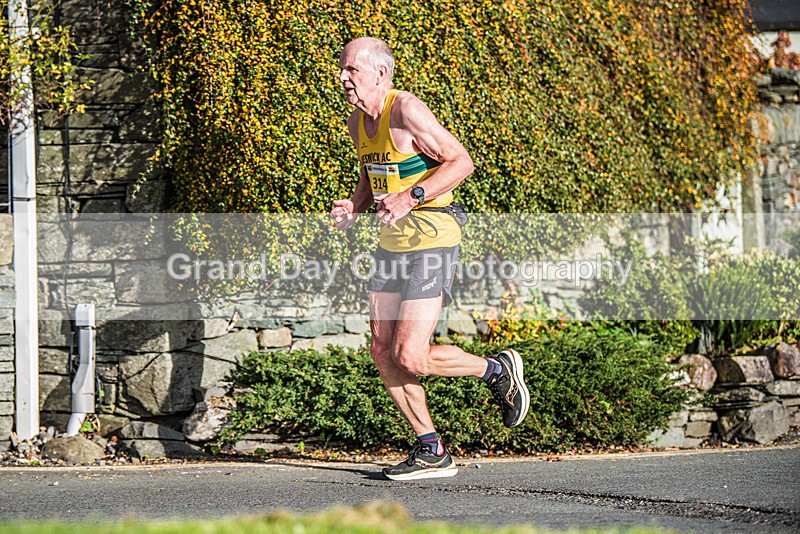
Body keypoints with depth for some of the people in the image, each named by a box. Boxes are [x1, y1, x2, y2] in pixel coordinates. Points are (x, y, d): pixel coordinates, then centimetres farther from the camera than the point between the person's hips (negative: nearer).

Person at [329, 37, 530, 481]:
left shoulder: (406, 111, -16)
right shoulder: (357, 122, 11)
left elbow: (461, 162, -18)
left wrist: (410, 198, -26)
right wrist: (353, 208, 5)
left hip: (431, 239, -9)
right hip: (392, 243, 9)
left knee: (410, 358, -13)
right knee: (383, 355, 4)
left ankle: (498, 370, 11)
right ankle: (431, 452, 12)